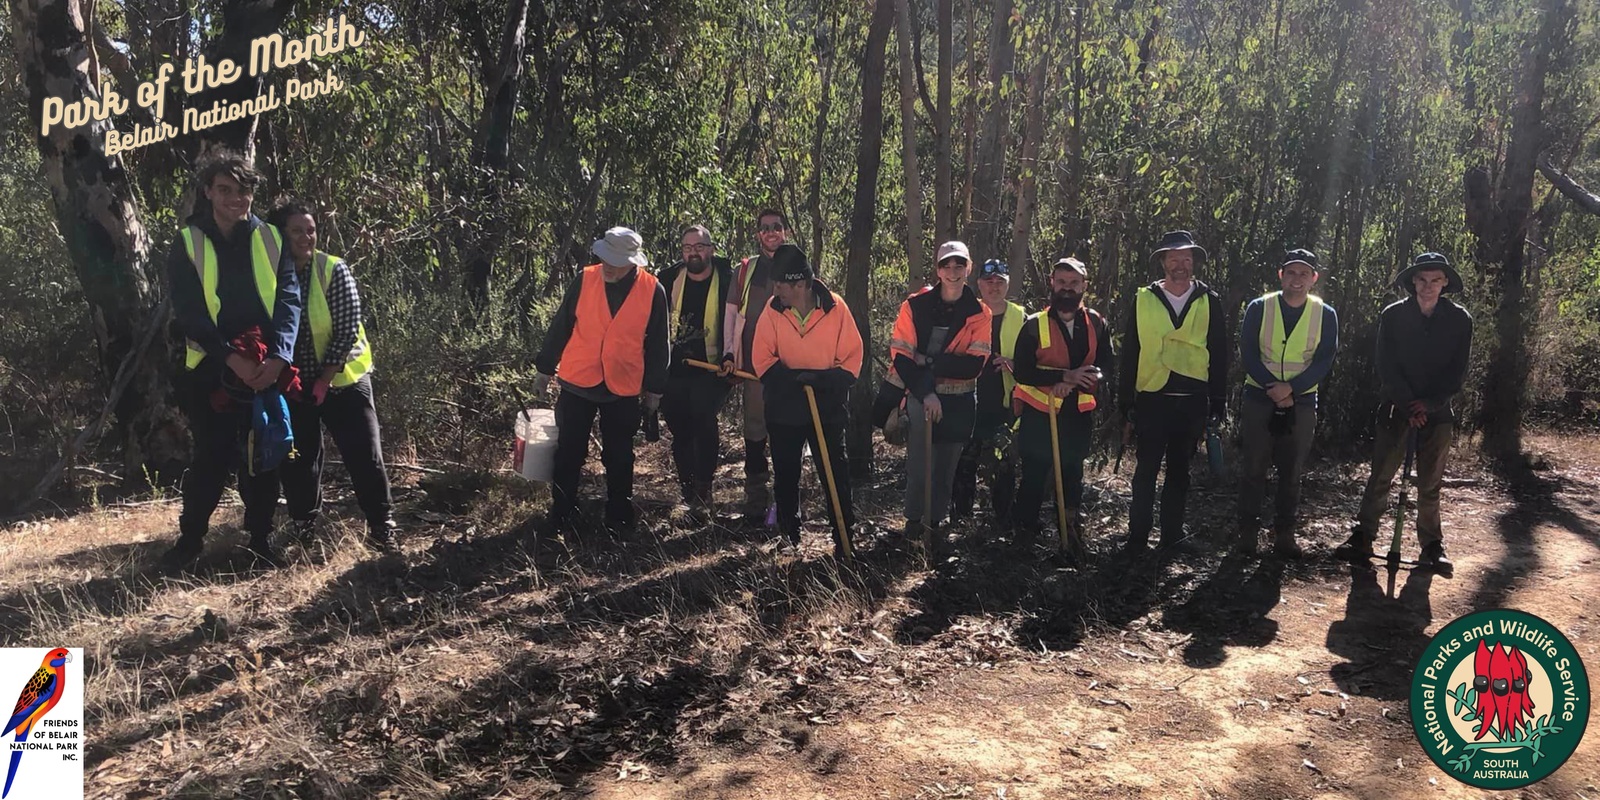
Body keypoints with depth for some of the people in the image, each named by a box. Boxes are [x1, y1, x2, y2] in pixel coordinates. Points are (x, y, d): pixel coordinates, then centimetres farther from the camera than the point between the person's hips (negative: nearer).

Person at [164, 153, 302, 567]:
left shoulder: (271, 239, 6)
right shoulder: (188, 243, 0)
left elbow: (289, 300, -1)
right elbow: (188, 311, -7)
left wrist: (278, 356, -16)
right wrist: (231, 357, -18)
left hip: (267, 368, 2)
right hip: (210, 369, -2)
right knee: (212, 455, 2)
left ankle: (262, 536, 21)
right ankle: (191, 537, 18)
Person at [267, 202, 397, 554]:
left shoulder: (335, 271, -11)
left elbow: (347, 331, -13)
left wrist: (324, 380, -15)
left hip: (341, 379, -2)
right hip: (293, 384, 3)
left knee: (364, 453, -6)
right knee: (297, 458, 10)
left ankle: (381, 525, 5)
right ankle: (303, 527, 29)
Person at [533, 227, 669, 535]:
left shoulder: (653, 291, -6)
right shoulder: (585, 279, -6)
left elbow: (657, 345, 2)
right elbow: (560, 325, 2)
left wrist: (654, 388, 5)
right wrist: (545, 369, 4)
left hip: (624, 390, 0)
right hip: (577, 383, 1)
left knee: (619, 457, 12)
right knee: (568, 453, 7)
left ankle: (619, 516, 27)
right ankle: (560, 515, 20)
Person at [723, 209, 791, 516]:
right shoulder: (744, 270, 11)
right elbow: (731, 311, 10)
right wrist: (728, 352, 0)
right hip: (754, 362, 1)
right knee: (755, 427, 2)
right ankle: (756, 494, 10)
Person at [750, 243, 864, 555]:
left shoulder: (835, 308, -10)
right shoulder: (773, 310, -6)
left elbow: (852, 359, -7)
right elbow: (762, 358, -6)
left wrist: (824, 379, -23)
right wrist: (793, 378, -21)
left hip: (828, 409, -2)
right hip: (784, 409, 2)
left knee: (835, 475, 1)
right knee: (785, 476, 14)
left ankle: (843, 537, 13)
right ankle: (788, 537, 30)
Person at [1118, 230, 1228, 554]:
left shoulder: (1209, 302, 6)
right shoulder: (1143, 299, 2)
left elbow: (1219, 355, 7)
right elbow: (1130, 354, 3)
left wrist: (1217, 404, 3)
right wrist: (1126, 406, 0)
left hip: (1192, 401, 2)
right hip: (1151, 398, -1)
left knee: (1179, 470, 11)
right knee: (1146, 471, 2)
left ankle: (1173, 533, 21)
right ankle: (1137, 536, 11)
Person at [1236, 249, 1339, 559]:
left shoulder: (1325, 315, 2)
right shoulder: (1259, 308, 0)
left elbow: (1323, 362, -4)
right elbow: (1248, 354, -5)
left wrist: (1290, 388, -18)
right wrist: (1274, 388, -17)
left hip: (1301, 403, 1)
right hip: (1259, 399, -1)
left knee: (1291, 472, 6)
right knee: (1254, 469, 1)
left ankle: (1285, 533, 13)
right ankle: (1247, 531, 9)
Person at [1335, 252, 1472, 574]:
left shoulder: (1459, 320, 0)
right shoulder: (1393, 316, -2)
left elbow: (1457, 372, -1)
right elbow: (1387, 367, -4)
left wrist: (1429, 403, -12)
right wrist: (1408, 406, -12)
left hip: (1436, 412, 0)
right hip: (1396, 408, 0)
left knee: (1430, 484, 5)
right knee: (1379, 477, -2)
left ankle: (1432, 546, 14)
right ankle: (1362, 538, 4)